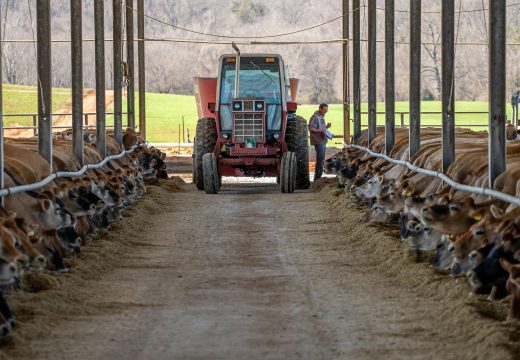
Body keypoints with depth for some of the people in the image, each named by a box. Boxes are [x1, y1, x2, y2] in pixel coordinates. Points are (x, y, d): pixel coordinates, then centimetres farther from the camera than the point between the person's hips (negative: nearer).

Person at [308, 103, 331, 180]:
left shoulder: (322, 117, 18)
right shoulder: (315, 117, -11)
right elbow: (310, 128, -18)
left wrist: (326, 127, 8)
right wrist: (320, 131, -24)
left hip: (323, 141, 10)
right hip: (318, 141, -10)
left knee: (322, 160, 12)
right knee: (320, 159, -10)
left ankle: (318, 177, 19)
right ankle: (317, 177, -6)